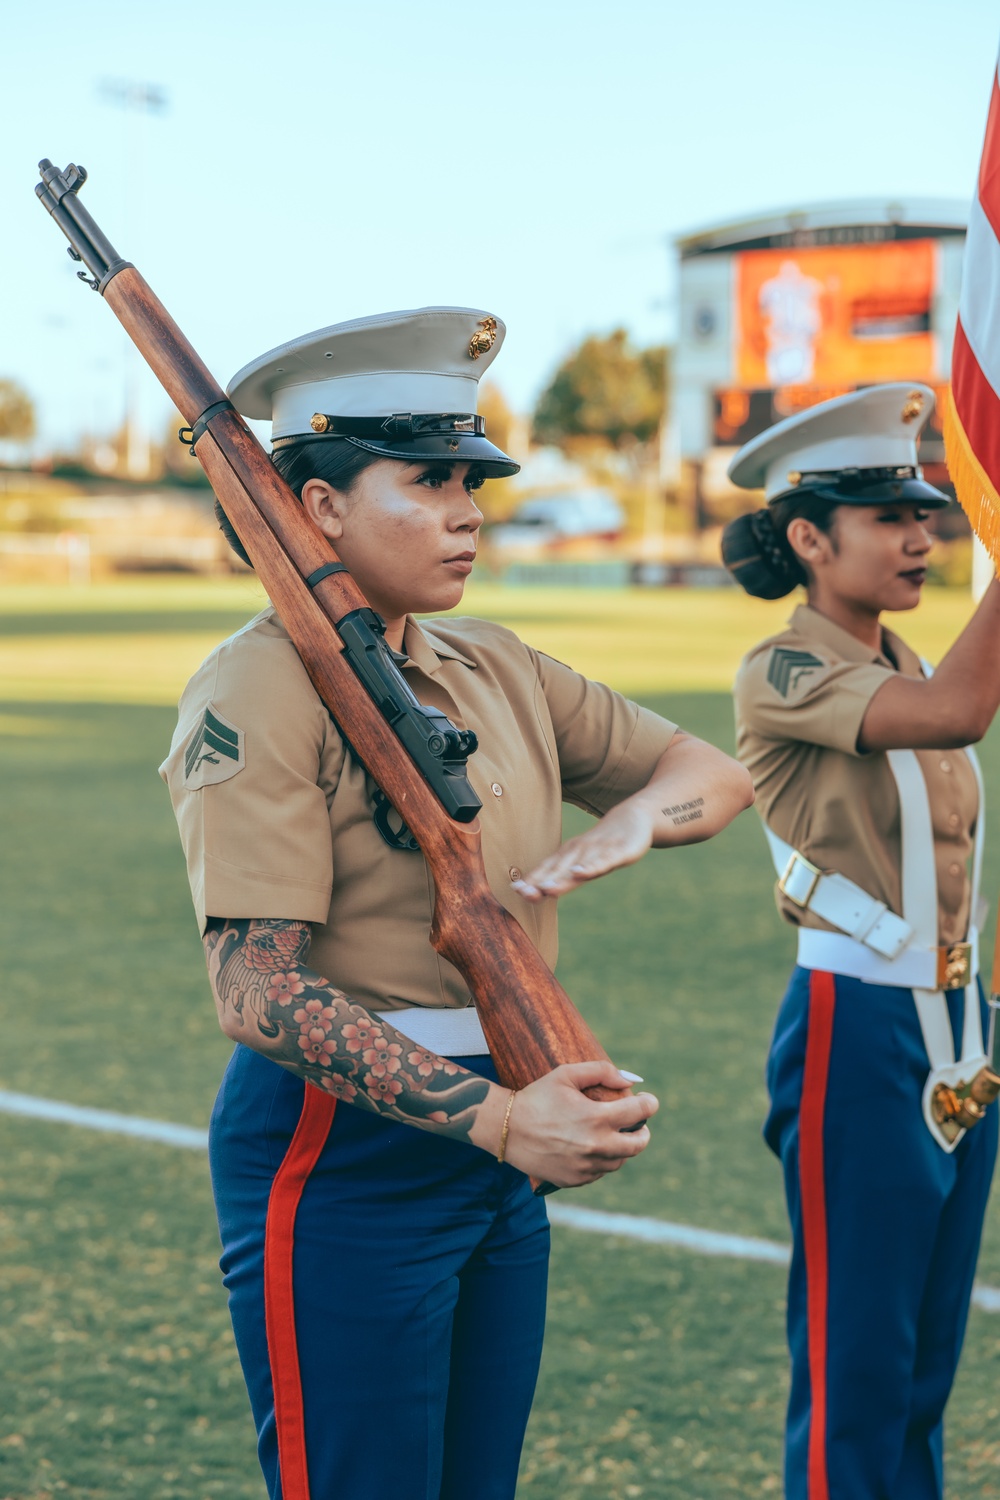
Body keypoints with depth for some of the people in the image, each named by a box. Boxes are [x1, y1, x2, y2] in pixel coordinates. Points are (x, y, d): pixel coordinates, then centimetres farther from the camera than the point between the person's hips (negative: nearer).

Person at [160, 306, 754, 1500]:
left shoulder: (496, 671, 8)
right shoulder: (257, 692, -14)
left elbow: (712, 774, 16)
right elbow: (256, 995, -21)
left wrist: (626, 823, -8)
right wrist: (495, 1116, -26)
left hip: (496, 1151, 8)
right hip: (339, 1156, -7)